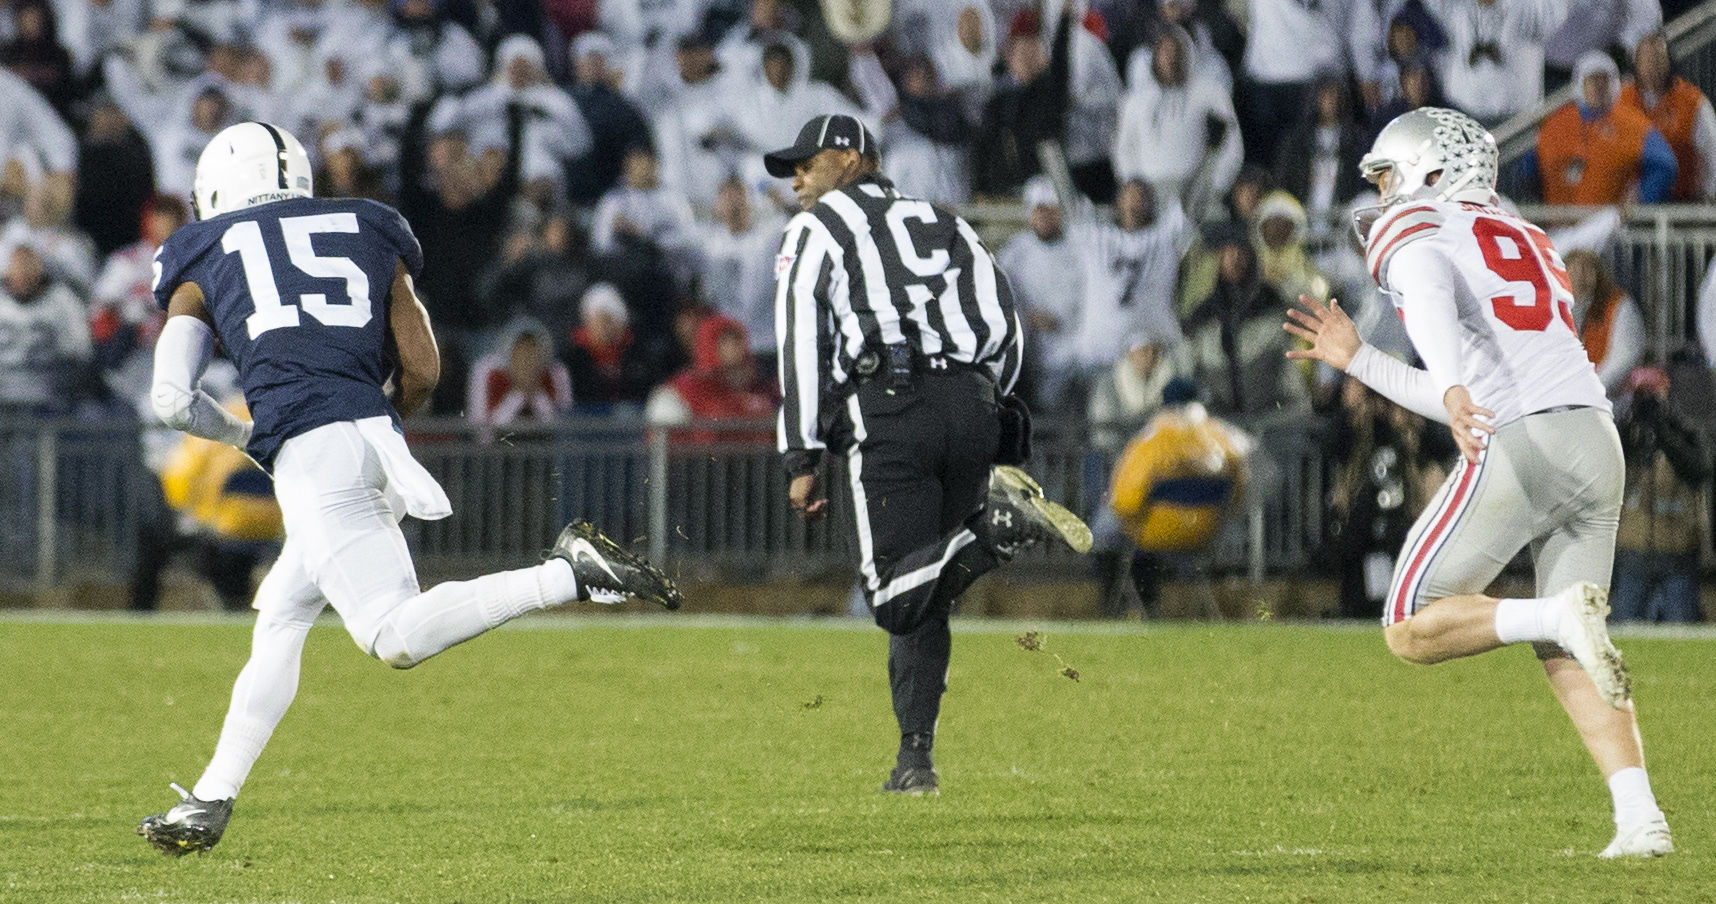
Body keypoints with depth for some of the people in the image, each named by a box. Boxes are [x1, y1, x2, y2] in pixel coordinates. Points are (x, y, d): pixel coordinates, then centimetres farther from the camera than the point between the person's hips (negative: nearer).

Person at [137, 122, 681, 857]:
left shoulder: (204, 263, 16)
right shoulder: (369, 235, 24)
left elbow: (172, 399, 10)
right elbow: (422, 370, 15)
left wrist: (239, 434, 29)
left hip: (308, 454, -6)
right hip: (376, 438, 6)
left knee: (396, 637, -14)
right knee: (279, 619, 18)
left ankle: (568, 575, -28)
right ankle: (210, 802, 19)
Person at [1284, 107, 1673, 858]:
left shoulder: (1414, 234, 8)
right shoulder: (1526, 243, 31)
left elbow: (1432, 306, -18)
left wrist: (1454, 389, -35)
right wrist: (1356, 361, 39)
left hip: (1514, 450, -7)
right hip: (1595, 440, 7)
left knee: (1412, 631, 2)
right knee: (1565, 660, 12)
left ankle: (1562, 614, -20)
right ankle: (1640, 819, -5)